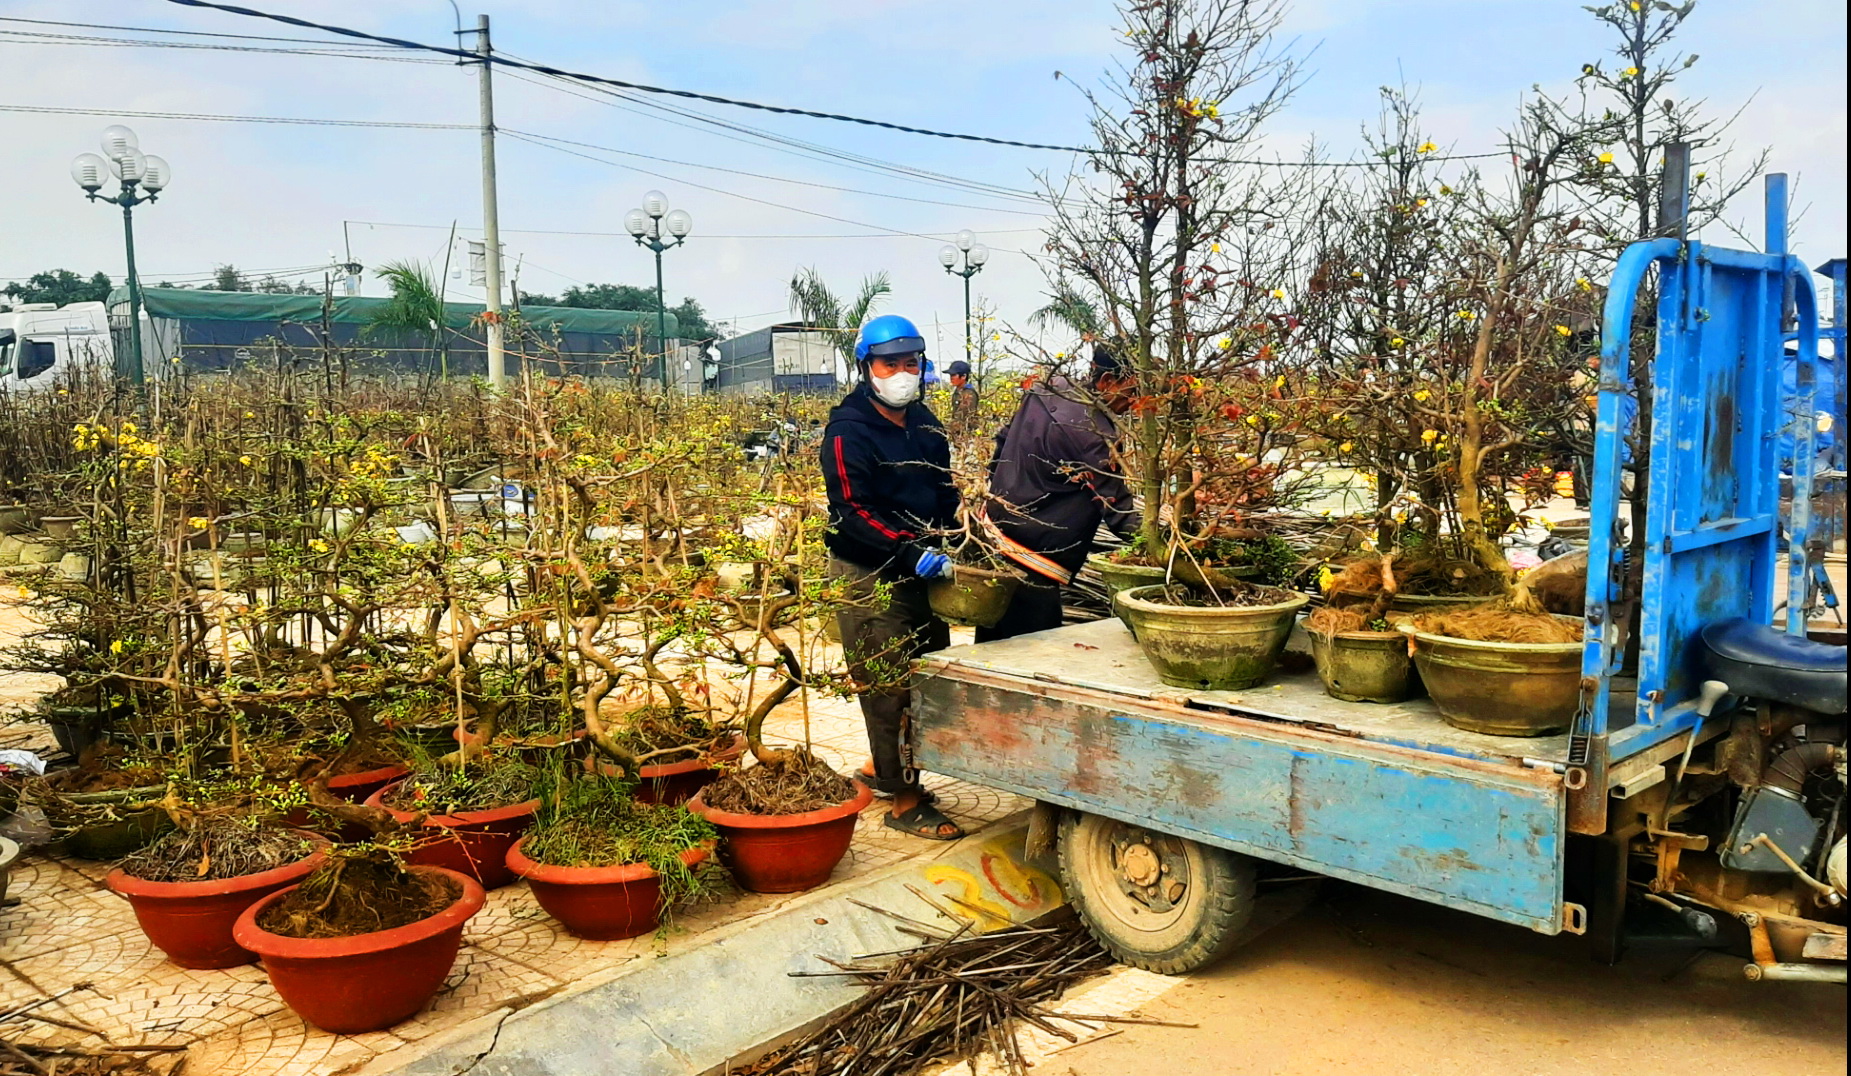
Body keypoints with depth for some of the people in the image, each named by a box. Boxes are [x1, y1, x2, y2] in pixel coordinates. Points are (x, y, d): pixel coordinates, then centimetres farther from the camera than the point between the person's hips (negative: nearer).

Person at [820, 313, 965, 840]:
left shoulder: (924, 422, 12)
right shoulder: (849, 430, -13)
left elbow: (944, 491, 20)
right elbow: (854, 511, -21)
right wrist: (910, 551, -30)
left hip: (920, 569, 8)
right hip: (869, 575, -8)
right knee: (887, 687, -4)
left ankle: (882, 768, 32)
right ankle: (905, 802, 6)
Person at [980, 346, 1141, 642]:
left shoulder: (1045, 390, 6)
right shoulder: (1091, 430, -21)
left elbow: (1003, 443, 18)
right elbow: (1117, 509, -21)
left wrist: (997, 493, 26)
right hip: (1031, 562, -10)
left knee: (993, 649, 18)